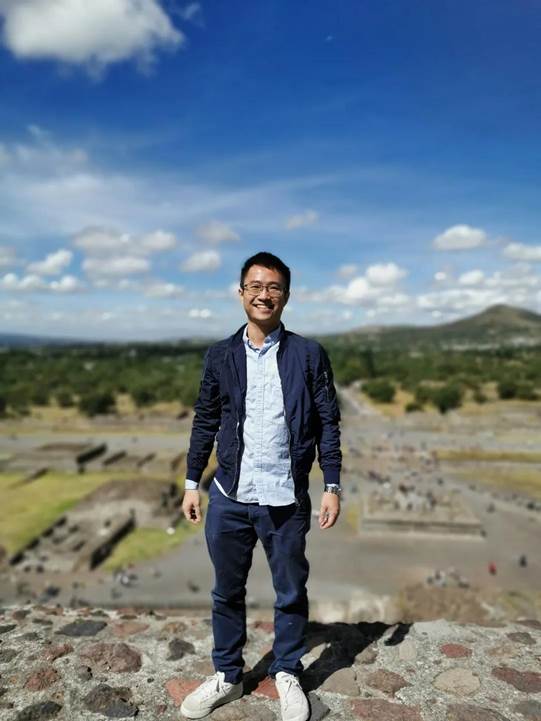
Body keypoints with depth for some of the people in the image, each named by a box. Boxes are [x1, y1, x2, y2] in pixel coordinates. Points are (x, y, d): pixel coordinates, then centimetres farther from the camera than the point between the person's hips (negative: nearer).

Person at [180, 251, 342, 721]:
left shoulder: (309, 355, -4)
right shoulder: (220, 355, 2)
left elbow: (328, 423, -2)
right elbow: (205, 422, 6)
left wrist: (332, 486, -4)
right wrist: (192, 483, 6)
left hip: (287, 500, -1)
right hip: (229, 497, 2)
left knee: (291, 593, 16)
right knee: (226, 592, 17)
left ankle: (287, 674, 40)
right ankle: (227, 677, 39)